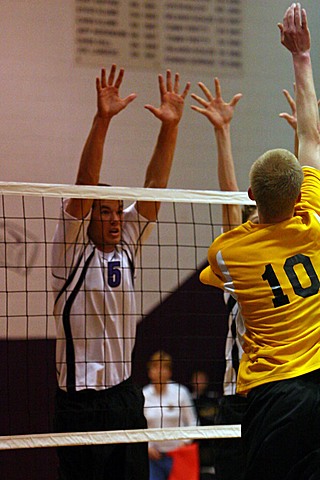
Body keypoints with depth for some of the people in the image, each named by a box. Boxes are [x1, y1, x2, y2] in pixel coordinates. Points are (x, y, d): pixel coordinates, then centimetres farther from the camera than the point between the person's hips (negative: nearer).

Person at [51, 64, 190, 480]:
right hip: (81, 399, -6)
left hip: (125, 394, 6)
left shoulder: (127, 245, 11)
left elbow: (154, 184, 4)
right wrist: (102, 119, -24)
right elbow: (86, 182, -15)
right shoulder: (72, 246, -3)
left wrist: (170, 126, -5)